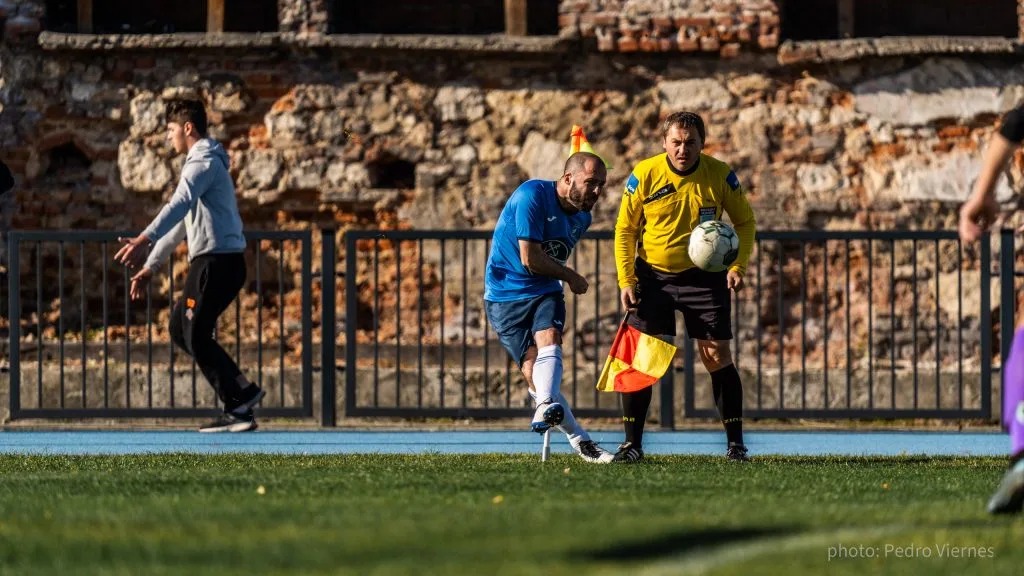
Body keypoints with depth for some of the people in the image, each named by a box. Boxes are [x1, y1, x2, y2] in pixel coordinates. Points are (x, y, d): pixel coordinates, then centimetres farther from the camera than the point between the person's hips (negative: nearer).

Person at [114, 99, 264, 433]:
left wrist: (144, 241, -43)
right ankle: (242, 392, 9)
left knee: (196, 337, -8)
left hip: (216, 261, -10)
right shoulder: (203, 163, 24)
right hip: (211, 261, 10)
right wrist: (150, 267, 26)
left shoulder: (203, 162, -10)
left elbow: (179, 205, -29)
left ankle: (239, 410, -7)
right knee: (180, 331, 12)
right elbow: (180, 223, 28)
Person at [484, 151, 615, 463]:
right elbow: (530, 259, -18)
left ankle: (545, 408, -55)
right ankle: (580, 441, -10)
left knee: (548, 340, -28)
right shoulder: (533, 195, -16)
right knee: (533, 369, -15)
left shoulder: (582, 218, 10)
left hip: (545, 292, 5)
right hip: (505, 294, -5)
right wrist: (571, 277, -6)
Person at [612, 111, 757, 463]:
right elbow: (625, 229, 0)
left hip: (705, 276, 0)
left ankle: (735, 443, 8)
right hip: (653, 275, 0)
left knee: (718, 358, -3)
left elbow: (745, 222, 4)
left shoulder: (720, 175, -9)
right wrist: (626, 281, -7)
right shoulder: (644, 175, -10)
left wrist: (737, 266, -10)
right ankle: (632, 444, 1)